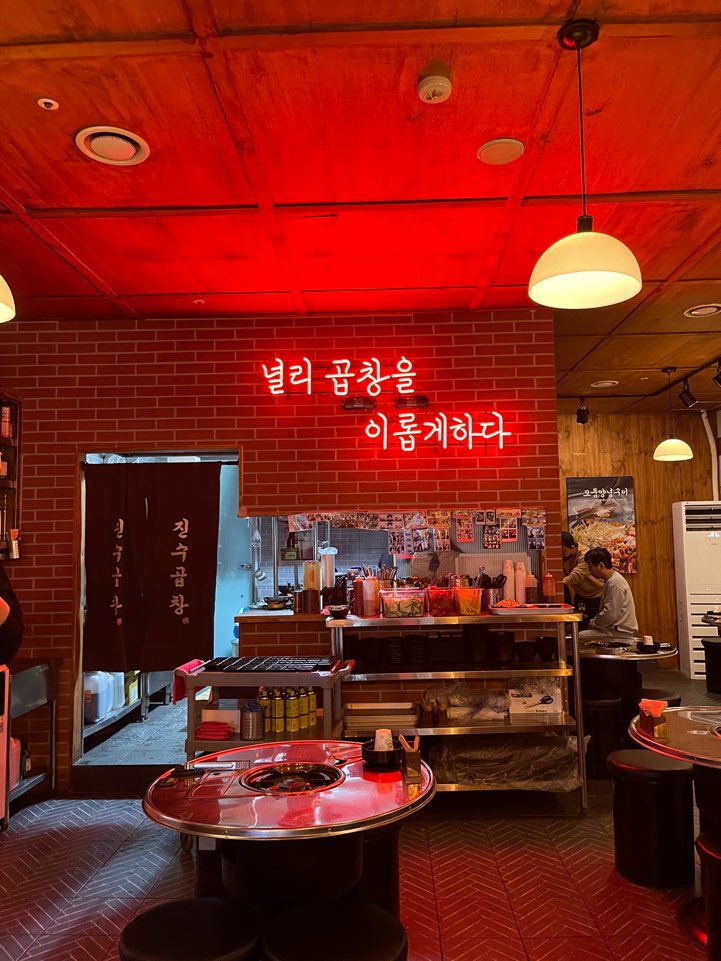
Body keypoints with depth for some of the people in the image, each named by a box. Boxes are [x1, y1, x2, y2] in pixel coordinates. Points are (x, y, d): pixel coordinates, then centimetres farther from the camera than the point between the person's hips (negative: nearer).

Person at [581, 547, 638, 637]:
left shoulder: (615, 583, -18)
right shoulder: (610, 580, 14)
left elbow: (610, 615, -23)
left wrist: (591, 623, -9)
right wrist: (594, 622, 7)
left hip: (619, 633, -10)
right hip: (614, 628, 10)